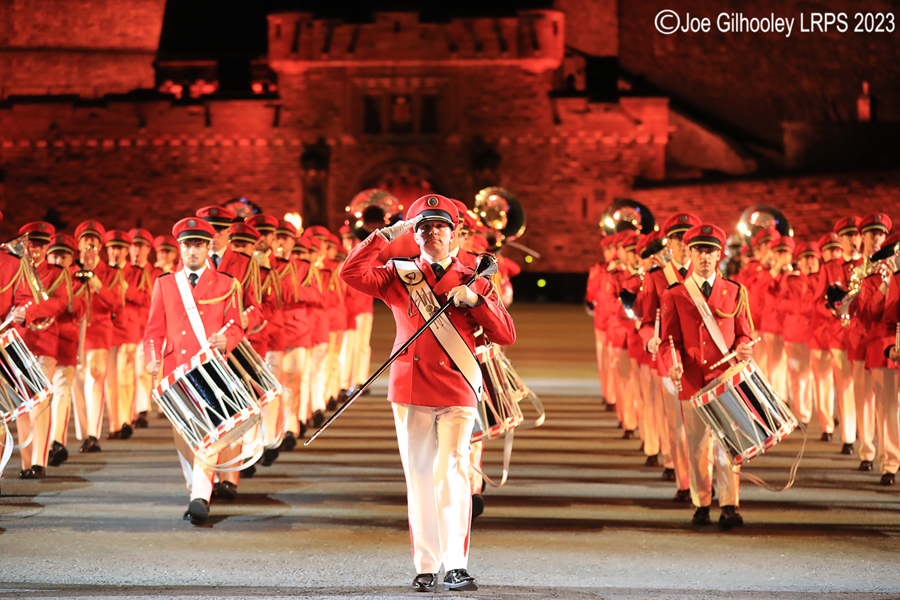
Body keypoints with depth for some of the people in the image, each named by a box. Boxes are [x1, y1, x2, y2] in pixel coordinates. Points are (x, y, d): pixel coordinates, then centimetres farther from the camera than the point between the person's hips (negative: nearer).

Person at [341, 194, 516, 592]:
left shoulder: (473, 282, 10)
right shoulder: (399, 276, 9)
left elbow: (507, 336, 4)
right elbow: (351, 273, -7)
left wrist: (475, 299, -10)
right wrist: (389, 235, -7)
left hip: (458, 393, -1)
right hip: (411, 391, 1)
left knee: (452, 473, -11)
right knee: (420, 477, 1)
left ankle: (456, 565, -13)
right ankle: (426, 567, 4)